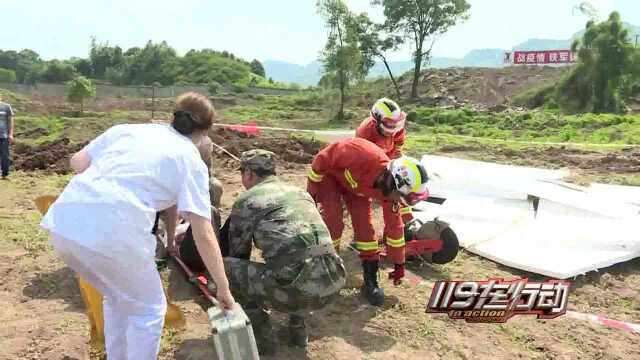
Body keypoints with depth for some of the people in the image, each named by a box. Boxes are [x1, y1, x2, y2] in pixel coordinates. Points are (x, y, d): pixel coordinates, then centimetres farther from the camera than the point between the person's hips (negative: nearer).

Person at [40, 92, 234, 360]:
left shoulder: (128, 129, 21)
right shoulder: (190, 161, 6)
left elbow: (77, 162, 20)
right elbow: (203, 235, 0)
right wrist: (223, 288, 7)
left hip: (63, 224, 7)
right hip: (112, 235, -6)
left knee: (118, 299, 31)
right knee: (149, 309, 20)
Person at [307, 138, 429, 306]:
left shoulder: (389, 185, -22)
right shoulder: (362, 156, -44)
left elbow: (394, 225, -8)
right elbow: (323, 158, -28)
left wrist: (399, 264, 1)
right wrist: (311, 188, -16)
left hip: (357, 183, 4)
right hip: (330, 174, -4)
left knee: (365, 225, -8)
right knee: (332, 223, -18)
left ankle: (370, 280, 2)